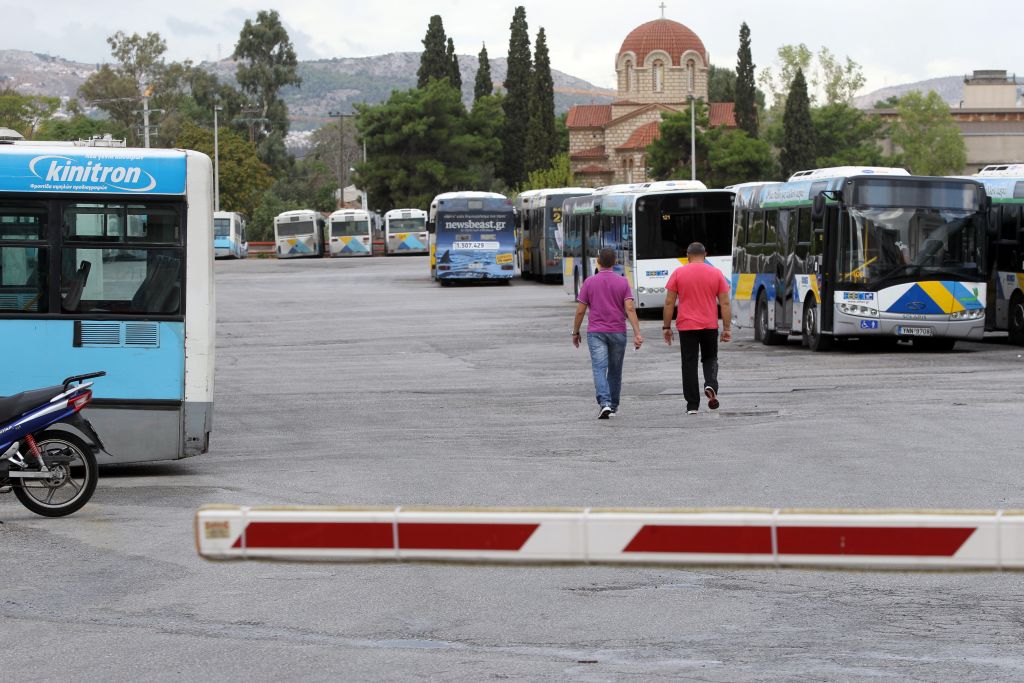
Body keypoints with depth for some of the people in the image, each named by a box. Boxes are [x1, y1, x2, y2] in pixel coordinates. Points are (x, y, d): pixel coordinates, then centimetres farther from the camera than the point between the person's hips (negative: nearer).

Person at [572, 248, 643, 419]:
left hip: (596, 333, -2)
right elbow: (630, 309, -10)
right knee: (615, 370, 16)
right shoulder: (623, 282, -1)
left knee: (599, 369, -9)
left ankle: (605, 403, -27)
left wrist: (575, 332, 11)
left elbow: (580, 311, -2)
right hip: (618, 332, 2)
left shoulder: (589, 282, -3)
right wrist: (637, 334, -13)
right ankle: (613, 405, 26)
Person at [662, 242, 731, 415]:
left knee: (689, 364, 3)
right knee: (710, 358, 18)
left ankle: (692, 405, 2)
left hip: (686, 327, -1)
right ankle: (711, 386, -10)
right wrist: (727, 328, 4)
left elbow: (669, 302, -1)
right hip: (710, 326, 1)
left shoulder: (678, 273, -1)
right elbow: (725, 303, 0)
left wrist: (666, 327, 5)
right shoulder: (716, 273, 2)